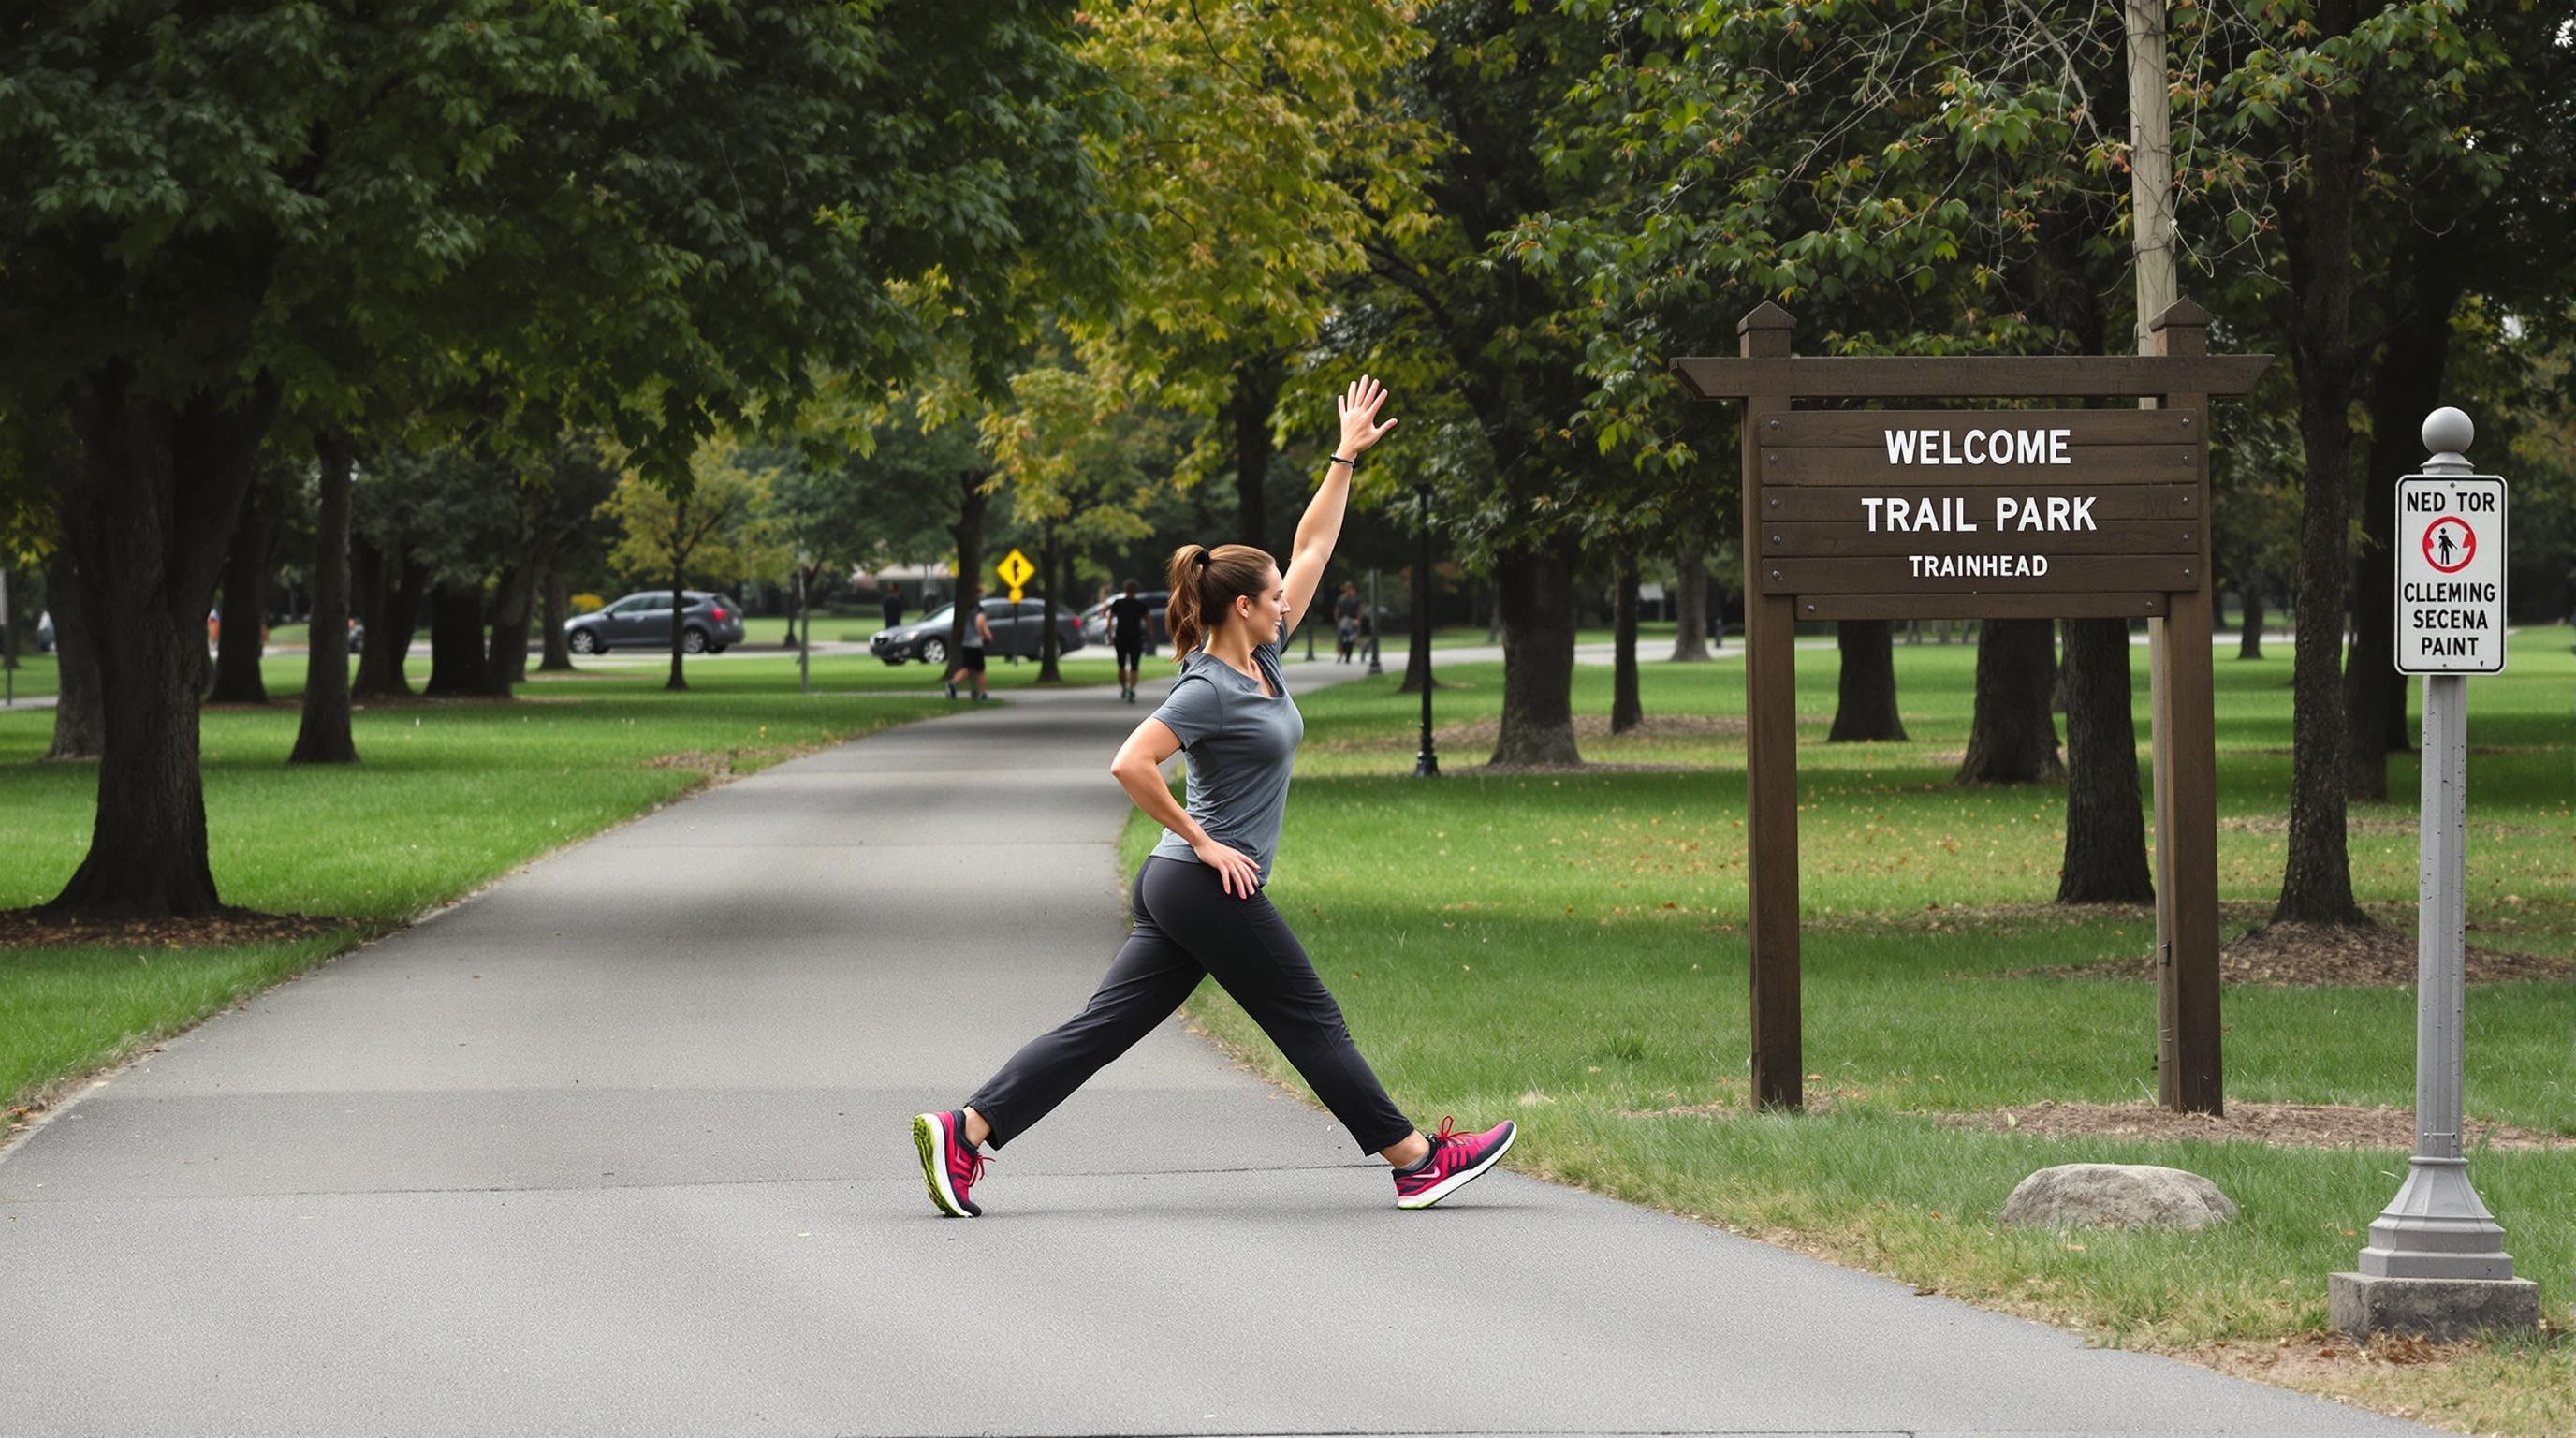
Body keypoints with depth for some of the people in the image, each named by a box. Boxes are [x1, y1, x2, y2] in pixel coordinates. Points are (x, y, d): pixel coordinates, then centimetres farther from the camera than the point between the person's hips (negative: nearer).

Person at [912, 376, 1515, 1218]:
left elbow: (1313, 548, 18)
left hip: (1181, 891, 9)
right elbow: (1130, 765, -24)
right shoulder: (1209, 691, -15)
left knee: (1105, 1028, 3)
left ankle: (963, 1132, -3)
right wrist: (1201, 842, -18)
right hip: (1210, 888, -9)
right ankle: (1416, 1163, 10)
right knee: (1311, 1023, 1)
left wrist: (1346, 459, 19)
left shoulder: (1261, 660, 12)